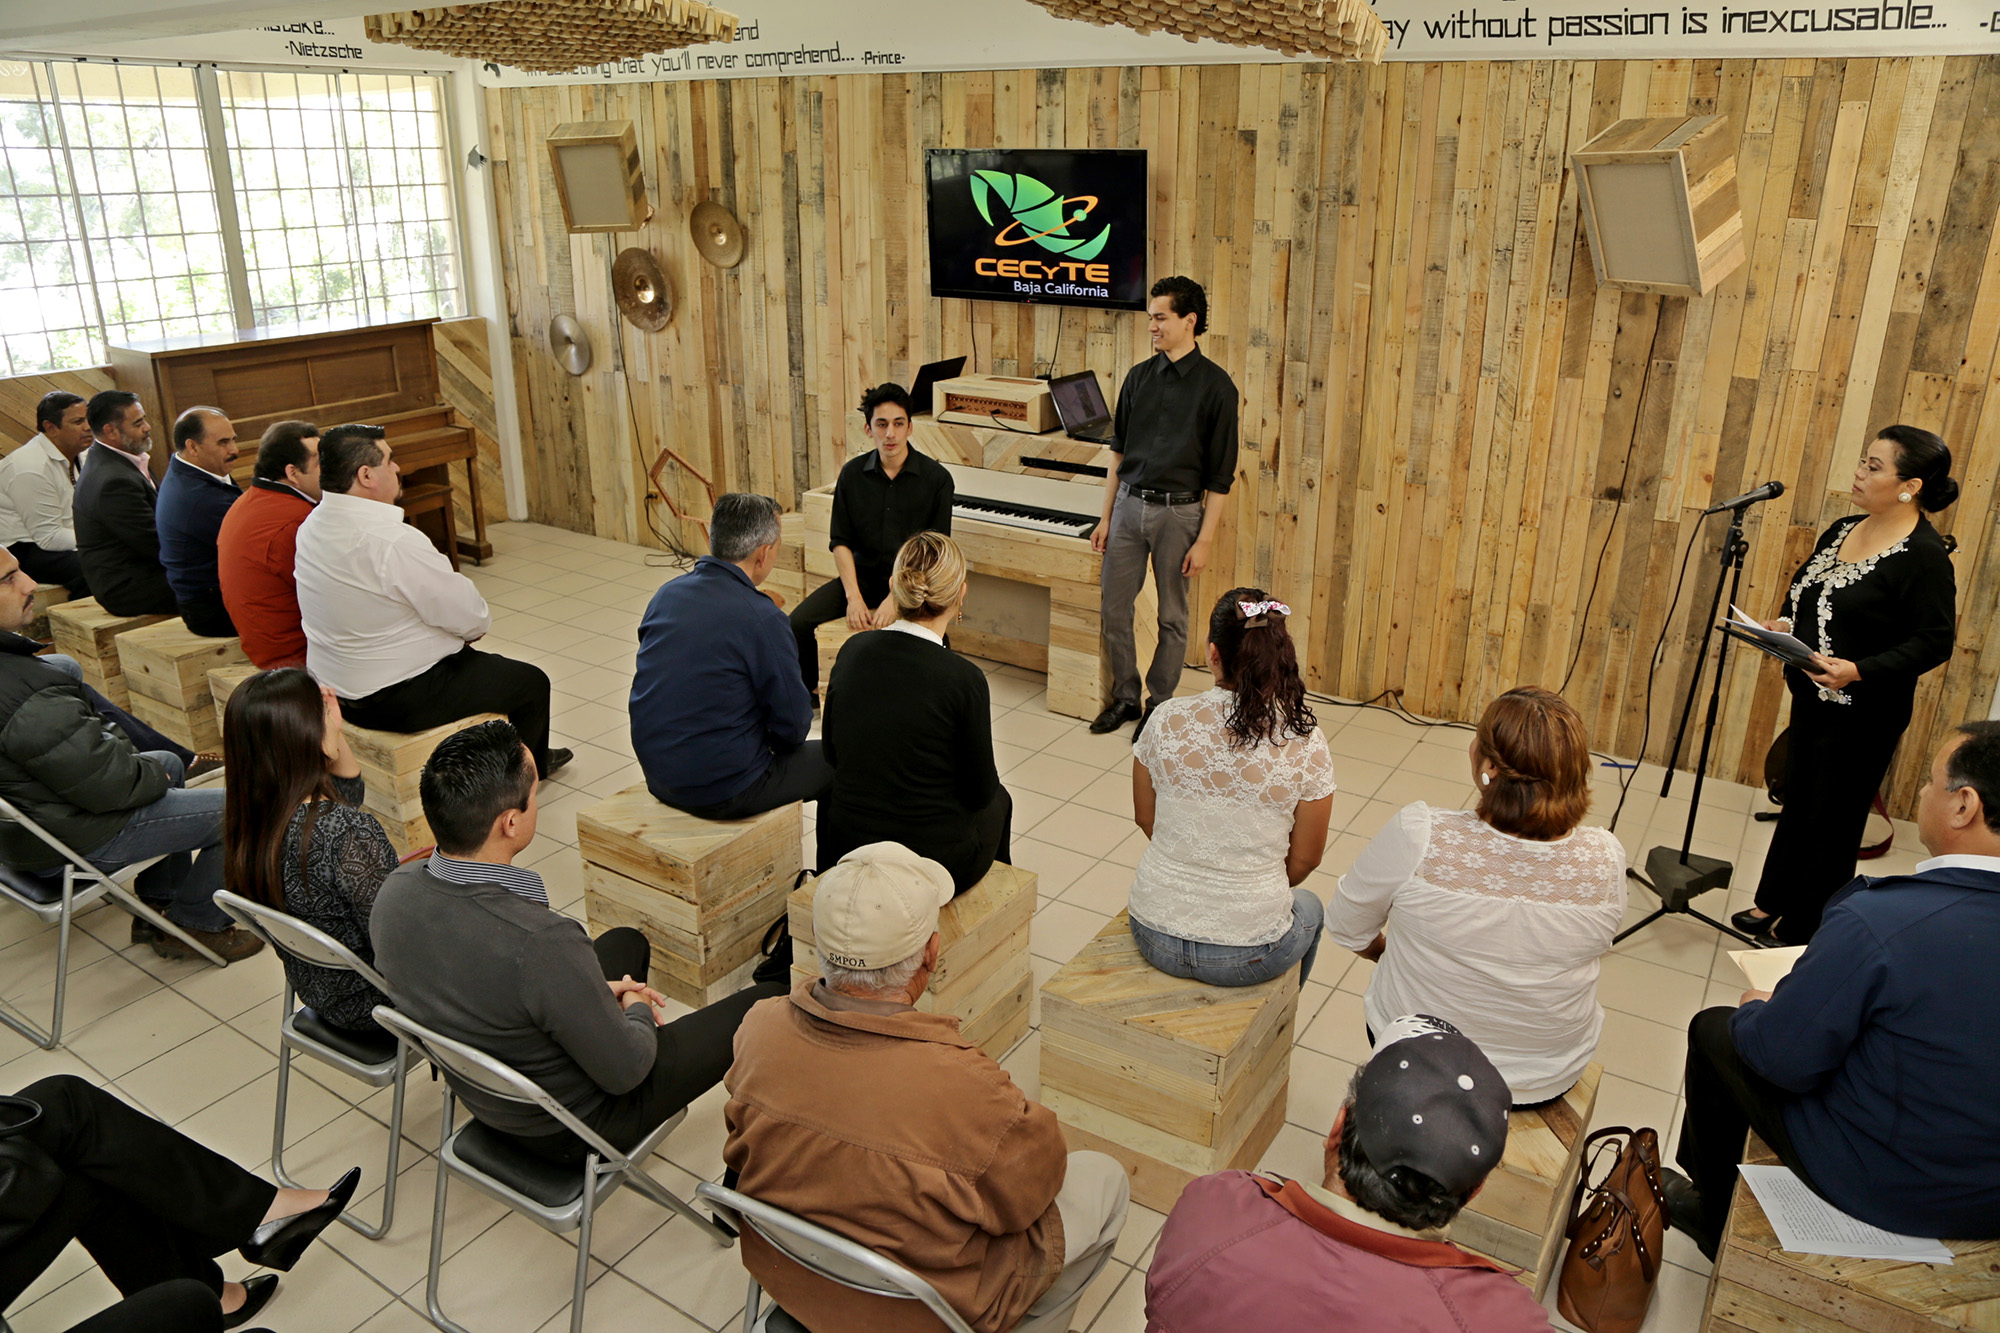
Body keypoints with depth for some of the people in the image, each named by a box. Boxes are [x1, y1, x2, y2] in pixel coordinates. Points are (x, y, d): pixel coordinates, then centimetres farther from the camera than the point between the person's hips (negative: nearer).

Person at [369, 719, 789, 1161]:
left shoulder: (394, 892, -17)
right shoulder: (540, 943, -40)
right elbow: (624, 1071, -25)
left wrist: (594, 992, 6)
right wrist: (636, 1010, -4)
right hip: (574, 1130, -7)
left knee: (626, 941, 26)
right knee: (766, 1006, 8)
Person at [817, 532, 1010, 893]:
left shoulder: (853, 650, -7)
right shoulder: (963, 679, -21)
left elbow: (832, 751, 7)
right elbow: (979, 791, -9)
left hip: (848, 850, 4)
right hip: (936, 864, -3)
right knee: (997, 799, 29)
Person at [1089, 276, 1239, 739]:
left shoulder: (1215, 385, -8)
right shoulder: (1140, 376, 6)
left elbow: (1220, 474, -8)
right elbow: (1119, 451, 12)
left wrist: (1204, 539, -11)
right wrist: (1106, 517, 9)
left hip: (1179, 511, -4)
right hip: (1130, 504, 4)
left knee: (1172, 618, 8)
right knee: (1113, 609, 7)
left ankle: (1159, 704, 22)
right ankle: (1125, 697, 24)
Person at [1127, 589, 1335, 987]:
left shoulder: (1167, 720, -12)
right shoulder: (1305, 744, -15)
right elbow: (1305, 859, -3)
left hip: (1154, 938, 2)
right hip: (1246, 957, -1)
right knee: (1309, 907, 34)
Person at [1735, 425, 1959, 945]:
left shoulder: (1924, 556, -18)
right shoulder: (1843, 530, 6)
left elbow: (1934, 642, -19)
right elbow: (1804, 586, 19)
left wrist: (1859, 671, -29)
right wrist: (1784, 621, -1)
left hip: (1862, 715, -8)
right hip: (1811, 698, 8)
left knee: (1831, 821, 6)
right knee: (1796, 805, 19)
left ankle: (1800, 930, 21)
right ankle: (1771, 905, 33)